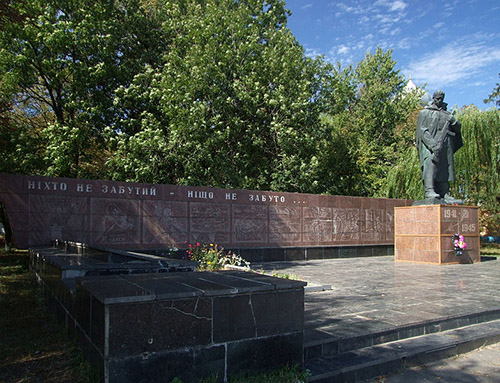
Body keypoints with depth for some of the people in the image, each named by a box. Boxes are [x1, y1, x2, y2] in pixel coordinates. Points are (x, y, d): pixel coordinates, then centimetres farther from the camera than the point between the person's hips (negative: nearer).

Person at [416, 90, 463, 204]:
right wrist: (433, 144, -17)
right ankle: (429, 191, -32)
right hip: (429, 144, -5)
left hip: (445, 146, 5)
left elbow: (458, 128, 15)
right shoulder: (424, 113, 7)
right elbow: (422, 131, -4)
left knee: (444, 169, 1)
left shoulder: (446, 114, 22)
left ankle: (443, 194, 3)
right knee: (430, 165, -21)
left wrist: (453, 121, -8)